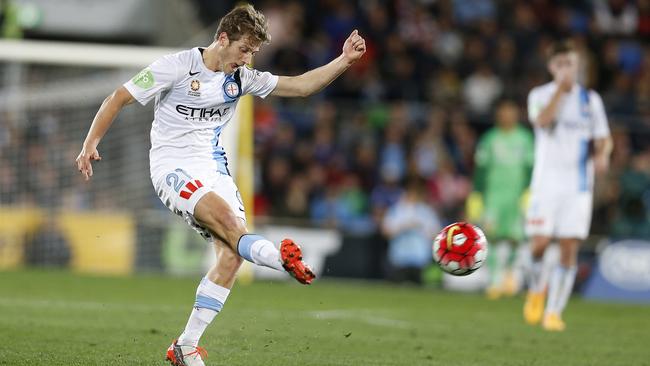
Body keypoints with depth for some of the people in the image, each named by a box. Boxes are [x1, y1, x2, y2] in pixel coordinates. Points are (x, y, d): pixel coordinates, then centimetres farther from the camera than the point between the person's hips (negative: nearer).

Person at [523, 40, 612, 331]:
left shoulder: (591, 99, 10)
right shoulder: (540, 95, 3)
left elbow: (603, 138, 12)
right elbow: (542, 121, -17)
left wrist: (602, 154, -10)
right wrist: (561, 88, -17)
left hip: (579, 185, 2)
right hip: (546, 182, -2)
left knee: (569, 250, -4)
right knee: (540, 244, -11)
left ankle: (554, 312, 2)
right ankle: (536, 290, 18)